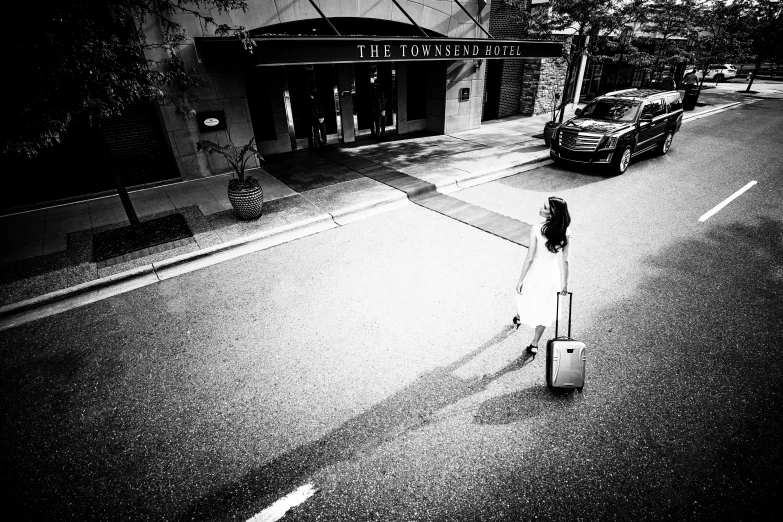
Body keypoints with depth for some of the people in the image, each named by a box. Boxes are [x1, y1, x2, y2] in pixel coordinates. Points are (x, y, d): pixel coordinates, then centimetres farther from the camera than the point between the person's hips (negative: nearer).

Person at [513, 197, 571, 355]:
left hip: (536, 272, -3)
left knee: (524, 295, 29)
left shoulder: (536, 230, -26)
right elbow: (564, 261, -5)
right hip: (552, 275, 3)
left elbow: (529, 258, -21)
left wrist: (520, 280, -11)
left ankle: (519, 318, 60)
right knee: (544, 310, 18)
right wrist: (565, 282, 8)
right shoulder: (565, 233, -13)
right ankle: (534, 344, 30)